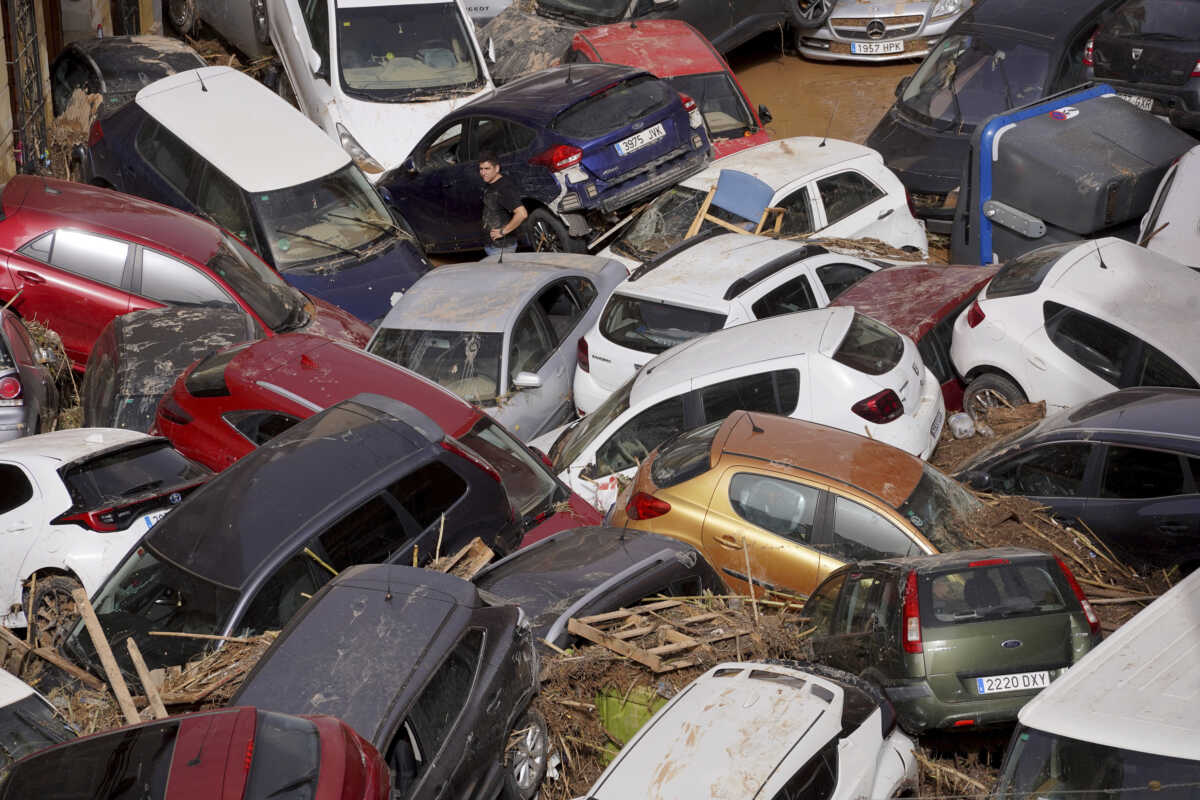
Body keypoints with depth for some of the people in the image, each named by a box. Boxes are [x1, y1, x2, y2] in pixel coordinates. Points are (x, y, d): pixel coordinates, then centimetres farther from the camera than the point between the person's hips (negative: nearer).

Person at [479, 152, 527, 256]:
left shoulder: (504, 188, -21)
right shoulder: (488, 185, 9)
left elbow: (522, 214, -31)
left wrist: (503, 232, -23)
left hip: (502, 247, -9)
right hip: (489, 244, 9)